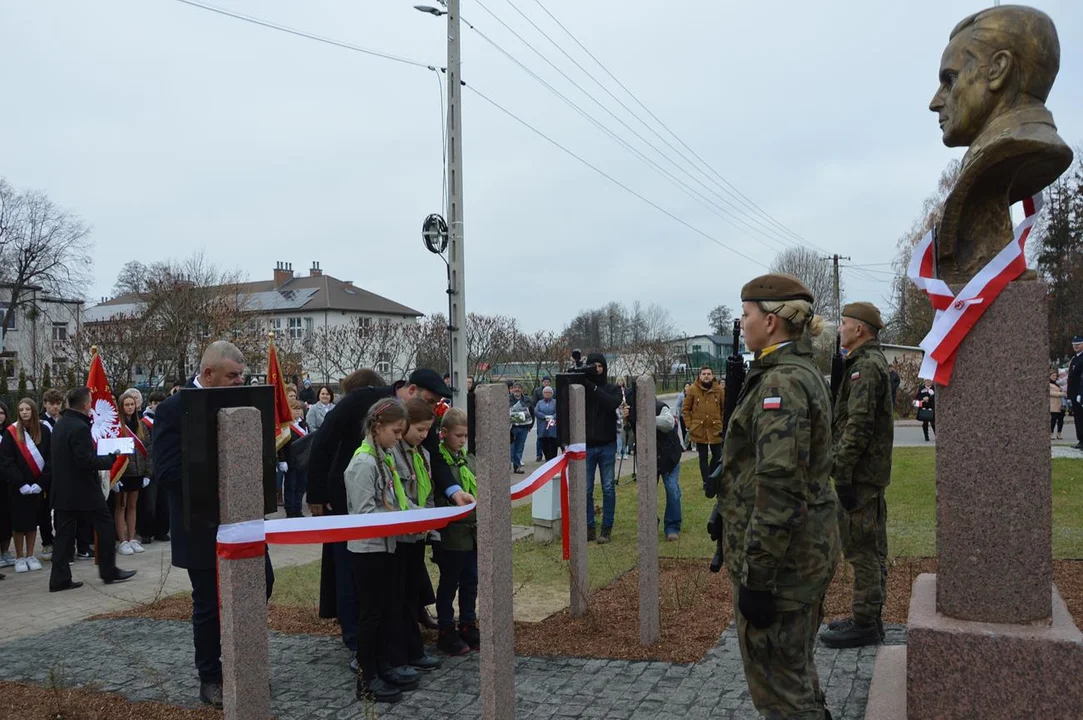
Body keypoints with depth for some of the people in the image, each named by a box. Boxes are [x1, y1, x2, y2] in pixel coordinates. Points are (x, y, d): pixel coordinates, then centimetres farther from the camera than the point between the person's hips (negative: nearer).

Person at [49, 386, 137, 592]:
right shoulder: (80, 427, -19)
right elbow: (87, 461, -24)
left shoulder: (60, 426, 10)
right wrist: (110, 458, -11)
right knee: (105, 525, 5)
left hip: (62, 489, 9)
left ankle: (59, 579, 9)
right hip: (83, 489, -8)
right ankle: (109, 571, 12)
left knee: (64, 533, 9)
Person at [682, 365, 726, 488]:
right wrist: (689, 426, -4)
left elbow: (725, 409, 5)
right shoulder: (692, 390, -3)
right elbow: (685, 409, 1)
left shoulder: (720, 390, -1)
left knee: (717, 455, 9)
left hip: (715, 430, 1)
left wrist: (723, 426, 0)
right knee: (703, 457, 7)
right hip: (699, 430, -1)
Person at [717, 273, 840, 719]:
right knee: (795, 673, 23)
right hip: (809, 545, 10)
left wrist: (756, 576, -23)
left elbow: (779, 486, -26)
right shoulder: (804, 372, 12)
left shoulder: (781, 382, -20)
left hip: (780, 555, -10)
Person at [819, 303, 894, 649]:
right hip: (872, 472, 11)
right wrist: (843, 468, 20)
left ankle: (864, 624, 4)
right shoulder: (874, 362, 17)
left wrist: (842, 473, -23)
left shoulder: (866, 367, -17)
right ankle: (868, 617, 26)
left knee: (861, 549, -4)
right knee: (871, 548, 16)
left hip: (860, 473, -11)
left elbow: (858, 425, -24)